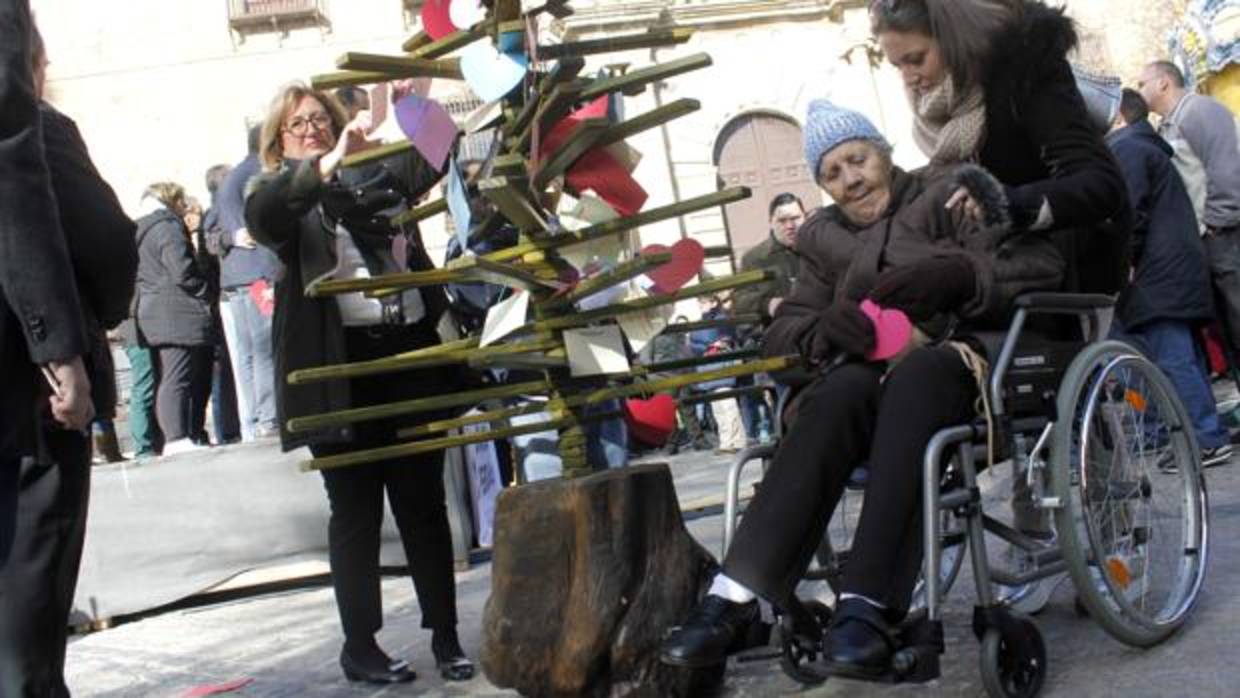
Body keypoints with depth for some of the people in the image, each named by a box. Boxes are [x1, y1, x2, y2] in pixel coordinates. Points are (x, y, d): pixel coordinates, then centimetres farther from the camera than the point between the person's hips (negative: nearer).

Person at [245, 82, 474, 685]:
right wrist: (330, 162, -30)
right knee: (356, 511, 4)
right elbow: (260, 215, -16)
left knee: (424, 504, 7)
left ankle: (446, 635, 15)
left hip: (411, 354, 3)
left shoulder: (376, 176, 16)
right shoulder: (279, 196, 7)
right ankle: (359, 646, 13)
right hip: (339, 370, -2)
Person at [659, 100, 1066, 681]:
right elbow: (780, 332, 13)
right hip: (870, 373, 3)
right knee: (843, 389, -33)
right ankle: (735, 595, -45)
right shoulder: (825, 239, 23)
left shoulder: (949, 195, 12)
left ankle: (866, 605, -47)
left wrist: (954, 274, -19)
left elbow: (1042, 265, -1)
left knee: (918, 368, -37)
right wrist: (826, 327, -11)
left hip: (959, 362, -2)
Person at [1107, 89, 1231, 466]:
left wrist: (1124, 261, -14)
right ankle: (1210, 436, 11)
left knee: (1172, 359, -12)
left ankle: (1208, 439, -13)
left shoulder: (1125, 148, -4)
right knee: (1185, 357, 10)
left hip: (1157, 275, -10)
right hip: (1179, 273, 10)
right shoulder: (1150, 147, 27)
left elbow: (1132, 212, -16)